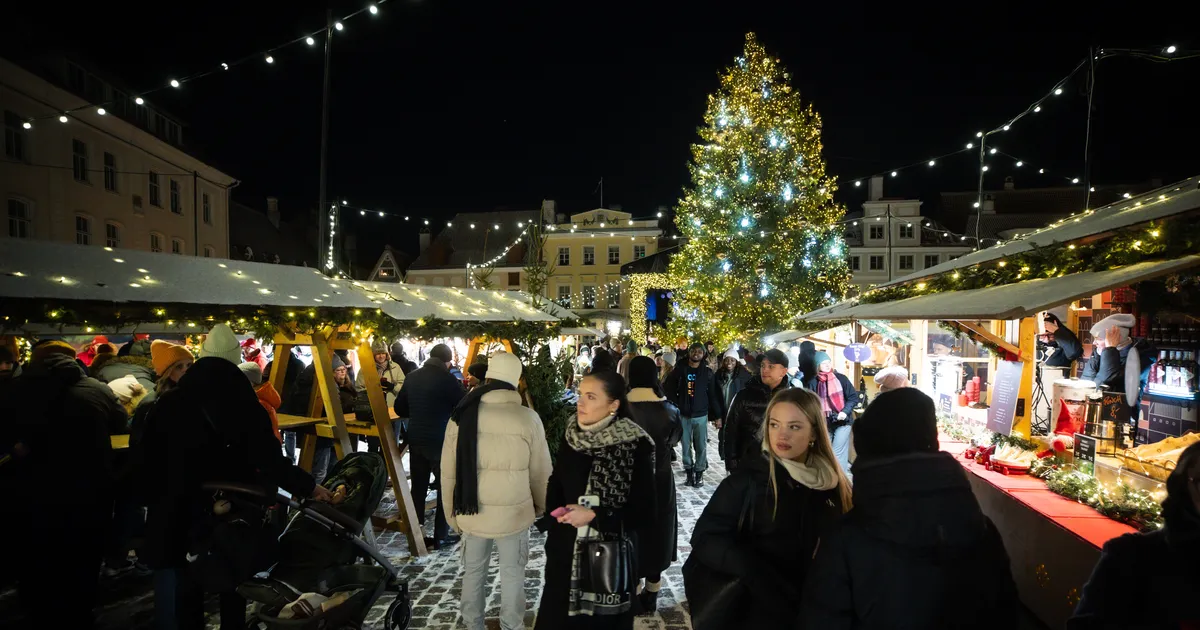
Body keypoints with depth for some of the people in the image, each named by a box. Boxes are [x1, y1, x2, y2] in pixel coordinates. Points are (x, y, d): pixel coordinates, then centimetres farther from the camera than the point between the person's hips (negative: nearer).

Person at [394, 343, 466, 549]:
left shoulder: (412, 377, 6)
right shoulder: (448, 379, -12)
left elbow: (400, 409, 12)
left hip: (416, 440, 6)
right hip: (441, 442, -6)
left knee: (418, 488, 12)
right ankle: (440, 536, 7)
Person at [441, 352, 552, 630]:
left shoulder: (461, 416, -9)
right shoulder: (528, 418, -15)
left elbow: (449, 472, -3)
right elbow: (540, 470, -6)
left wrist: (452, 513, 11)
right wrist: (541, 505, 12)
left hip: (471, 511, 2)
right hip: (514, 512, -2)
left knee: (473, 572, 20)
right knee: (512, 573, 17)